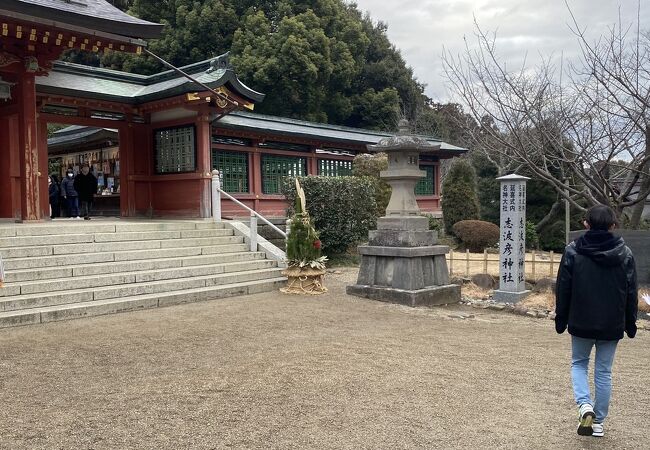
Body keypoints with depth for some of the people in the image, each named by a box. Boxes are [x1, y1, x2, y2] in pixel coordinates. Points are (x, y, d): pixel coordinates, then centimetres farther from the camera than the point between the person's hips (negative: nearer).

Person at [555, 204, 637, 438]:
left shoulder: (573, 251, -8)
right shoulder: (625, 253, -3)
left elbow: (563, 289, -4)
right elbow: (631, 293, 2)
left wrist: (561, 320, 6)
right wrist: (630, 323, 12)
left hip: (581, 323, -1)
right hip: (612, 325, 2)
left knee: (578, 363, 18)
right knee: (604, 371, 13)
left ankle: (585, 405, -4)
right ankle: (598, 422, 19)